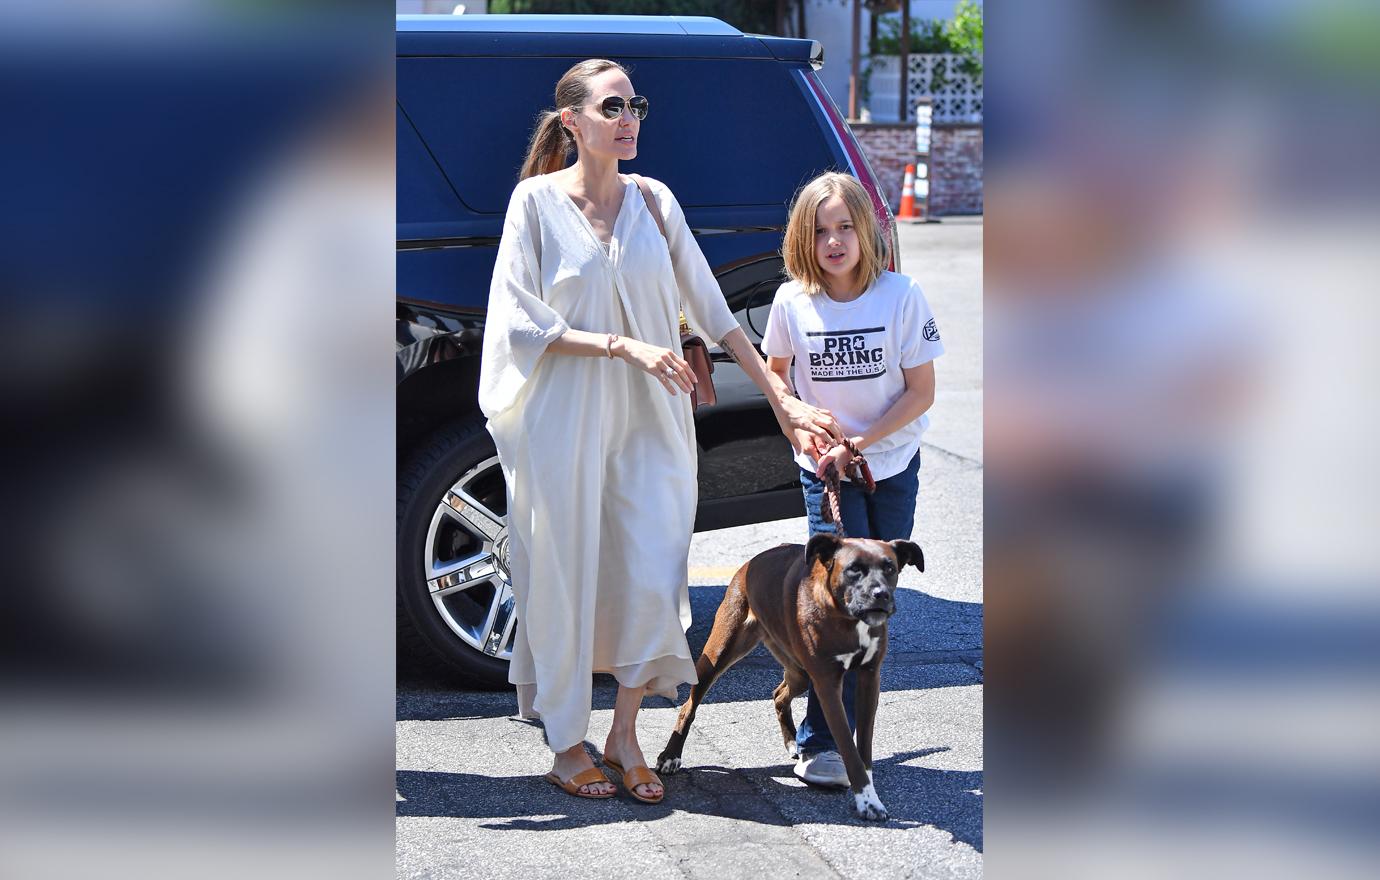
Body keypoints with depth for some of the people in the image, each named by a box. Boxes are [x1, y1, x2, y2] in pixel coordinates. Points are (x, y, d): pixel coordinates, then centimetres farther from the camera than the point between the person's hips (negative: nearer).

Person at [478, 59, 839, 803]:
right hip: (563, 426, -3)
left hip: (649, 423, 4)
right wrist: (622, 345, -19)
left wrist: (780, 398, 4)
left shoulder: (654, 203, 6)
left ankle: (624, 736, 16)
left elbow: (711, 310, 8)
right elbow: (519, 323, -10)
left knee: (653, 580, -1)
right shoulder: (538, 201, -5)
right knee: (565, 581, 3)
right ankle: (567, 744, 17)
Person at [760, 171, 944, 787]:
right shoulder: (793, 302, -8)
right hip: (825, 467, -1)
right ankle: (821, 744, -10)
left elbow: (921, 392, -9)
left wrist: (857, 443, -16)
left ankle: (850, 722, 19)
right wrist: (799, 430, -7)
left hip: (893, 464, 1)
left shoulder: (901, 296, -12)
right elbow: (775, 374, 10)